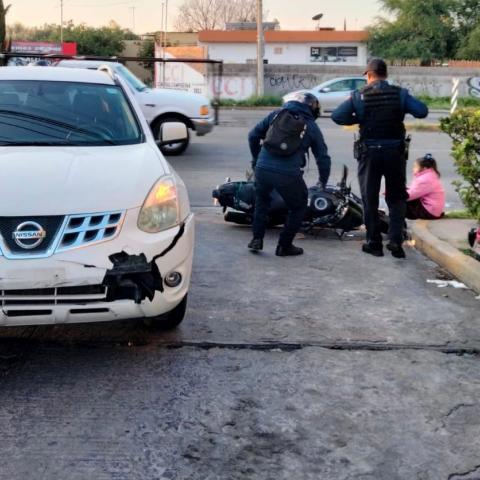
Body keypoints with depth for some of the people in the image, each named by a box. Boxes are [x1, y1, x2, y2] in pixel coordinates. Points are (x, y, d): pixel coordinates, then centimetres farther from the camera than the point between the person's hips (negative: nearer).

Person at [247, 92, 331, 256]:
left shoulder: (276, 114, 16)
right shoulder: (312, 127, 11)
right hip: (288, 175, -3)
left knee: (262, 200, 30)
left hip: (262, 169, 3)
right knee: (298, 207, 21)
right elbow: (323, 158, 15)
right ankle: (284, 246, 21)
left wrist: (256, 159, 31)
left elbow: (253, 135, 17)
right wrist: (323, 181, 31)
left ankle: (257, 239, 24)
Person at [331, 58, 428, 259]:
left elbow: (337, 116, -9)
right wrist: (402, 110, 6)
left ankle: (374, 243, 12)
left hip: (369, 153, -1)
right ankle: (396, 240, 0)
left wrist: (357, 119, 5)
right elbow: (422, 111, -11)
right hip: (395, 152, 1)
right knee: (397, 198, 12)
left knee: (370, 199, 10)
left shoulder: (359, 96, -4)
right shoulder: (400, 94, -2)